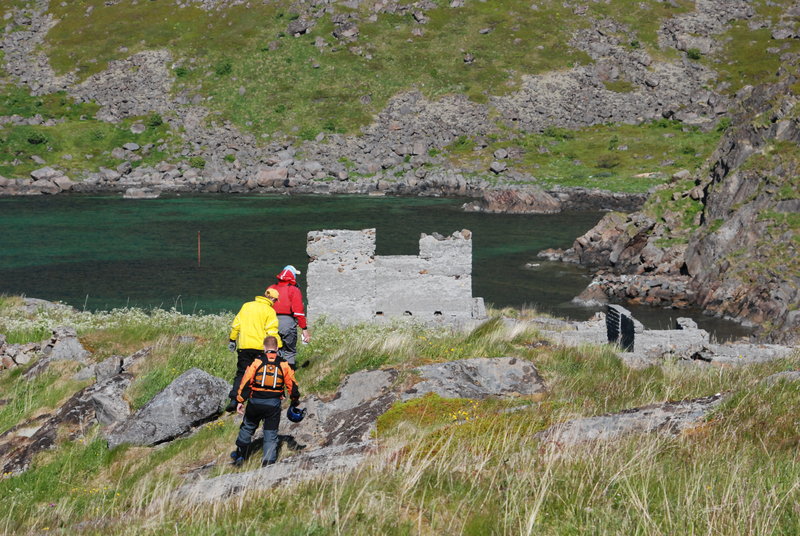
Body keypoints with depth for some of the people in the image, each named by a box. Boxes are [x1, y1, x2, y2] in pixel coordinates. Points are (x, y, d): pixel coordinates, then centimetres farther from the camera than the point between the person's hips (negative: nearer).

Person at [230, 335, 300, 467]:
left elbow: (246, 382, -5)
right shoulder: (284, 365, 1)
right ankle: (269, 460, 3)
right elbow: (292, 385, 4)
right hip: (274, 404, 0)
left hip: (256, 402, 0)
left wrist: (240, 401, 1)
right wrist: (295, 401, 18)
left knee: (247, 428, 20)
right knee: (271, 433, 9)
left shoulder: (257, 362, -4)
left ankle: (240, 455, 29)